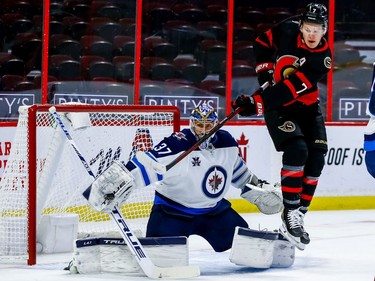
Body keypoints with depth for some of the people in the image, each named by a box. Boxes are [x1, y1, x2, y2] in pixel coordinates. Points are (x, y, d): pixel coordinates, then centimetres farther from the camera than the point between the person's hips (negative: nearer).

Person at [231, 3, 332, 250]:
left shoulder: (322, 58, -23)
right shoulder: (288, 30, -17)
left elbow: (291, 90, -32)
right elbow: (263, 43, 4)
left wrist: (257, 103, -40)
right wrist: (265, 71, -10)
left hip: (306, 106, 2)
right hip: (277, 106, -2)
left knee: (316, 159, -6)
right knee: (296, 150, -21)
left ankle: (299, 213, 6)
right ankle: (290, 214, -20)